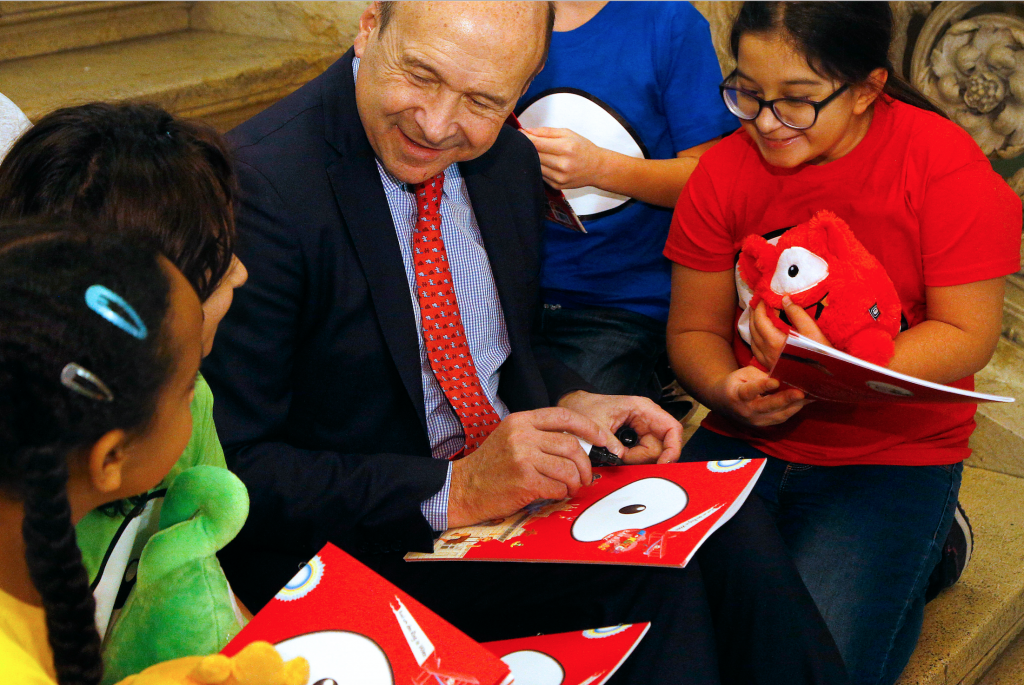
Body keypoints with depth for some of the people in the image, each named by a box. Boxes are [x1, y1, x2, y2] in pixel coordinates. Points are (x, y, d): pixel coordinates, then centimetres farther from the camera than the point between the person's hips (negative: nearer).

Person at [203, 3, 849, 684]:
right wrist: (454, 492, -26)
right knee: (657, 574, -24)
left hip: (508, 476, 7)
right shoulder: (261, 186, -20)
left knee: (732, 531, -16)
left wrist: (572, 404, -3)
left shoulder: (508, 159, 4)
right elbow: (228, 473, -21)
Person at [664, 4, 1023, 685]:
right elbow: (693, 329, 4)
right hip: (745, 441, 4)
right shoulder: (725, 170, -1)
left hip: (892, 453, -3)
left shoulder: (944, 163, -12)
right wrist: (727, 389, -19)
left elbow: (967, 336, -11)